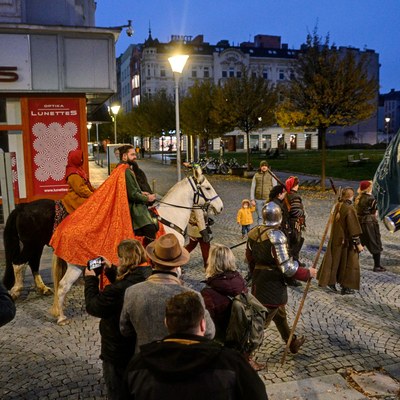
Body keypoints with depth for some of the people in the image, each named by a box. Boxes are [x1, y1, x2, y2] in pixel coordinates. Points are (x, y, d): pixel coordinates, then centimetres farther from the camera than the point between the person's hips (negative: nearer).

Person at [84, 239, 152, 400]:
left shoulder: (117, 291, -36)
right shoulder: (148, 278, -13)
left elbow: (92, 306, -16)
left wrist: (90, 279, -5)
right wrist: (111, 270, 8)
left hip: (118, 353, -7)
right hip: (141, 348, 7)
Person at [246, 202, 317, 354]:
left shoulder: (253, 232, 0)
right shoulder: (276, 235, -22)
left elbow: (250, 259, 11)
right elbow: (286, 267, -22)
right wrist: (308, 273, -9)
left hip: (258, 281, 8)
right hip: (273, 285, -8)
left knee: (279, 314, 25)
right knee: (262, 320, 3)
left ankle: (292, 343, 44)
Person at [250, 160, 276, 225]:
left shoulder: (271, 176, 0)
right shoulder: (256, 175, 5)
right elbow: (252, 188, 6)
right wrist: (252, 199, 0)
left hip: (268, 199, -2)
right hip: (258, 200, 2)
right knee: (260, 217, 8)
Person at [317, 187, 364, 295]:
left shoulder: (337, 206, -1)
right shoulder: (350, 209, -21)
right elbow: (354, 228, -19)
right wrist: (358, 243, -12)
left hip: (335, 239, 6)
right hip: (347, 241, -6)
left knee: (335, 260, 17)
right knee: (348, 262, 7)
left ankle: (331, 281, 26)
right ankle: (346, 287, 14)